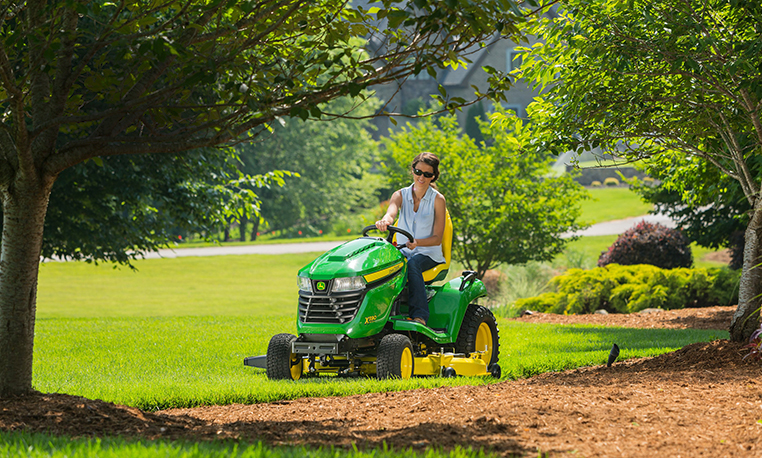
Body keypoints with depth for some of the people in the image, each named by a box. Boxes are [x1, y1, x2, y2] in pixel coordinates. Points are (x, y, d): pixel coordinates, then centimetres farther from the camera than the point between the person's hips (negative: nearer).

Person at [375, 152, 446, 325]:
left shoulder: (437, 200, -3)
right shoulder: (400, 195, 6)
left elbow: (437, 238, -6)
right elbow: (391, 212, -18)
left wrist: (417, 242, -27)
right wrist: (385, 220, -44)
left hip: (428, 254, -3)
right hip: (403, 252, 3)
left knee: (412, 264, -38)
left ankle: (419, 316, -44)